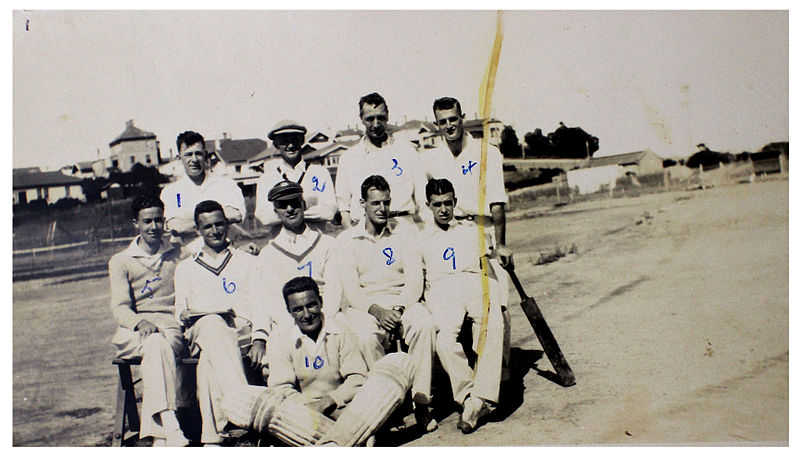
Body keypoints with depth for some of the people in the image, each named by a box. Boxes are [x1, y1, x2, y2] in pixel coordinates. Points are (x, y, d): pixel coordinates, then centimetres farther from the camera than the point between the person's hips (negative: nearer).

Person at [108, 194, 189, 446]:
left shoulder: (178, 255, 18)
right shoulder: (121, 261, 13)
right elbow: (120, 308, 1)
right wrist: (140, 323, -20)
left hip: (171, 328, 1)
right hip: (133, 331, 0)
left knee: (159, 345, -36)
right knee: (157, 344, -37)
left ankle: (157, 436, -43)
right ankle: (171, 429, -48)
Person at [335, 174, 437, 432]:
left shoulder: (405, 231, 10)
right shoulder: (347, 240, 8)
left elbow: (415, 278, 1)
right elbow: (350, 289, -2)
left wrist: (399, 308, -18)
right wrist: (376, 310, -21)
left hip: (402, 301, 1)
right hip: (364, 305, -1)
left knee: (424, 324, -32)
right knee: (366, 337, -35)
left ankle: (421, 402, -24)